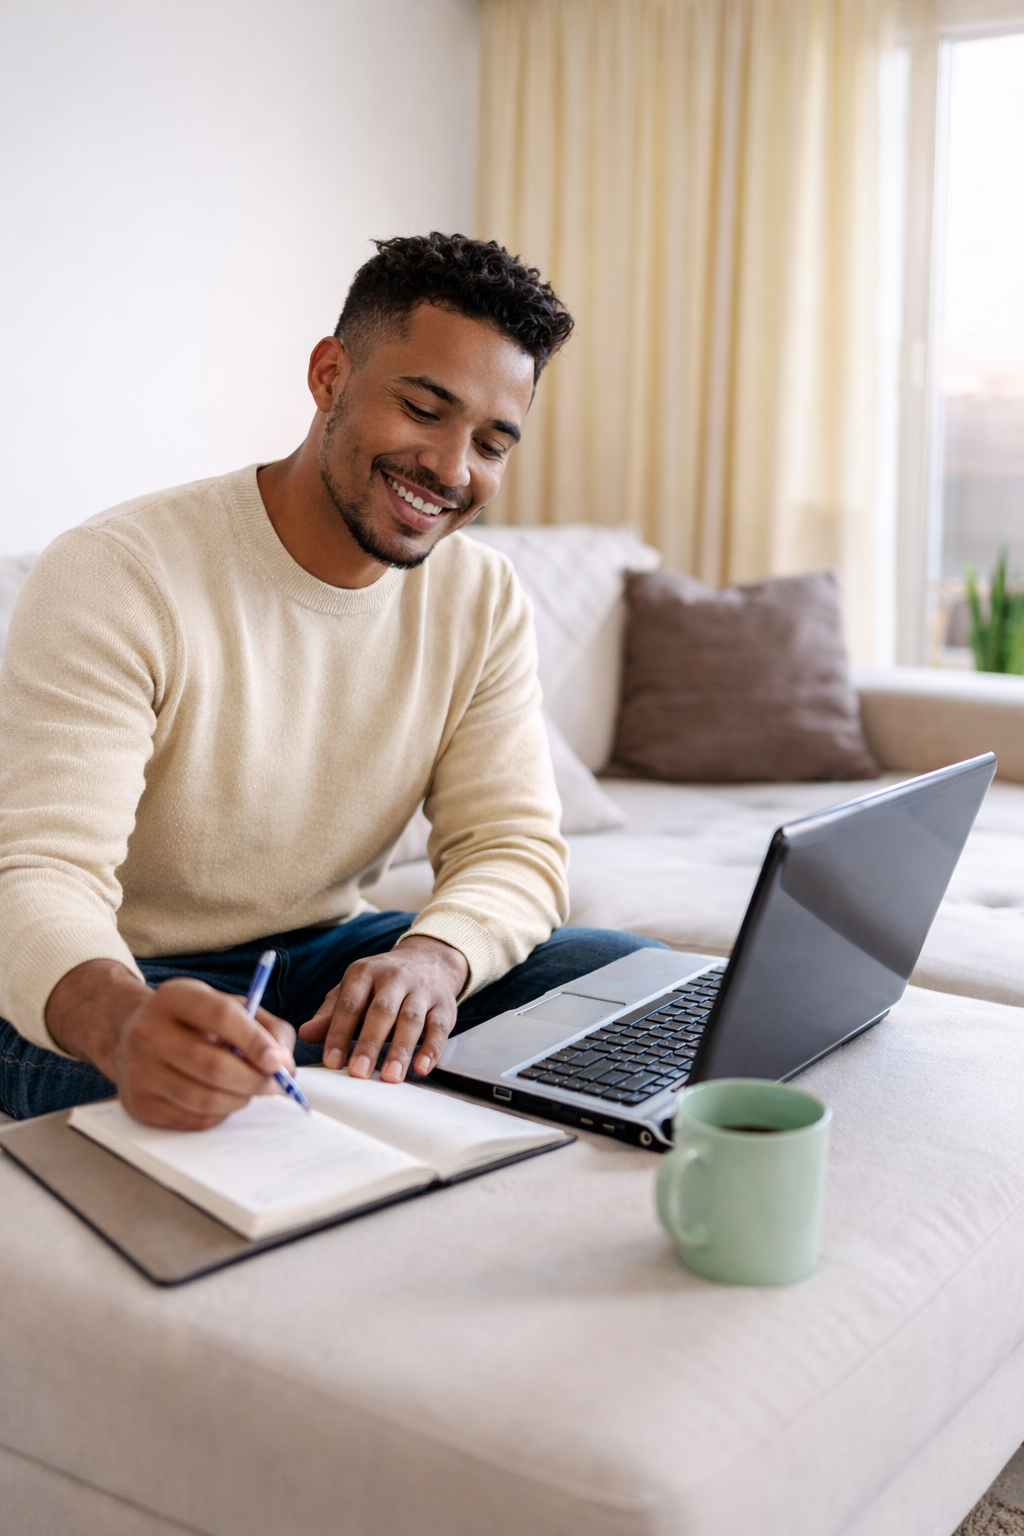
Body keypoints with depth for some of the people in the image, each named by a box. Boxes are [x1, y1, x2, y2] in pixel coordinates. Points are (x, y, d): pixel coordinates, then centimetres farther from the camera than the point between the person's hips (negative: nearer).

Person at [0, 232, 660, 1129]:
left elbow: (515, 848, -6)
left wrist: (433, 954, -31)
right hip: (114, 986, -5)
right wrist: (123, 1022, -53)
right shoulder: (114, 579, -20)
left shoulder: (484, 599, -1)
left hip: (330, 955, 5)